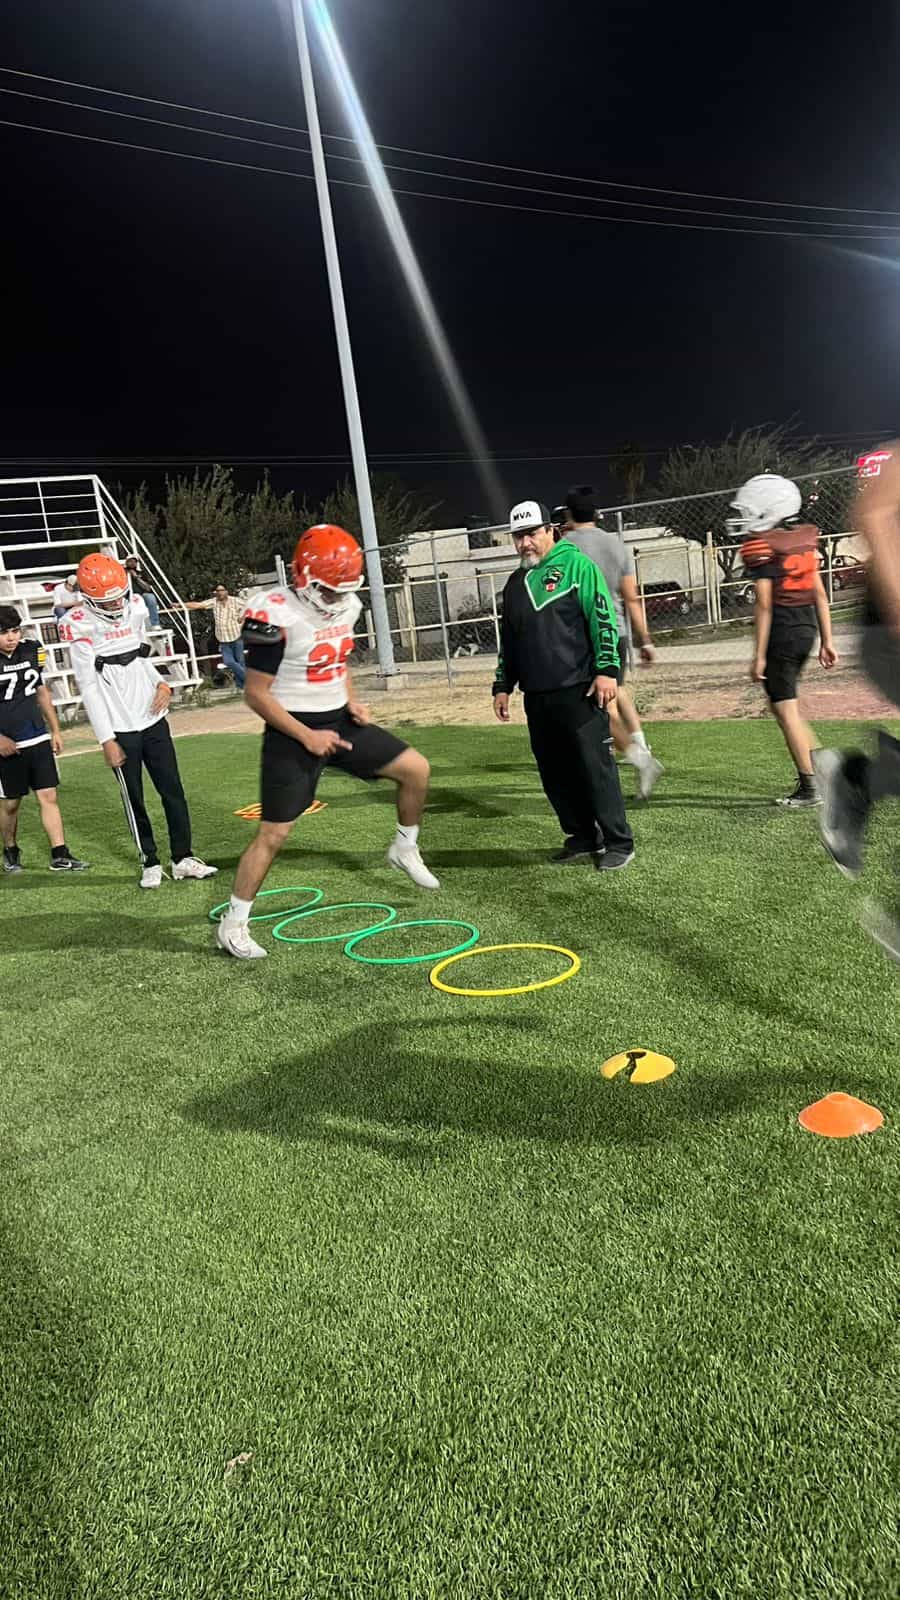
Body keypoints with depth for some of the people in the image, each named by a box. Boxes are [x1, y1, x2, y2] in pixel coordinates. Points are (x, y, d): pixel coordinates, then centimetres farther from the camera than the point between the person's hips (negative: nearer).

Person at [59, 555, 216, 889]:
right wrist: (106, 740, -13)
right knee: (135, 800, 6)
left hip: (152, 719, 5)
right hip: (120, 729, -5)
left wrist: (161, 684, -2)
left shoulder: (136, 608, 4)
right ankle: (150, 862, 20)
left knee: (173, 791, 6)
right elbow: (88, 686, -12)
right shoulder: (80, 625, -12)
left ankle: (183, 858, 15)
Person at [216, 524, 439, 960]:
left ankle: (405, 849, 25)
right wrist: (307, 737, -17)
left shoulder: (346, 607, 2)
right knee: (273, 832, -5)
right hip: (294, 733, -7)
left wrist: (351, 701, 2)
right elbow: (256, 694, -17)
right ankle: (233, 925, 10)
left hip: (340, 722, 7)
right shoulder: (277, 616, -21)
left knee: (415, 769, 2)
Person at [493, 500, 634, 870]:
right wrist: (503, 685, 21)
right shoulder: (515, 583, 19)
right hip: (537, 697, 7)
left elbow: (604, 619, -7)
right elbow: (508, 641, 25)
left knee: (595, 768, -6)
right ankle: (583, 838, 22)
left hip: (579, 690, -7)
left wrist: (606, 670, -14)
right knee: (554, 772, 9)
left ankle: (618, 843, 4)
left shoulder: (575, 565, -1)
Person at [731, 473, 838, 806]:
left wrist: (759, 655, -13)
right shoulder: (804, 538, 11)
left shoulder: (761, 547, -13)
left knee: (786, 710, 1)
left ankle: (809, 788, 6)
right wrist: (827, 640, 16)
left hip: (782, 632, -8)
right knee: (784, 705, 21)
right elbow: (820, 595, 11)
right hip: (807, 628, 8)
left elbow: (764, 606, -16)